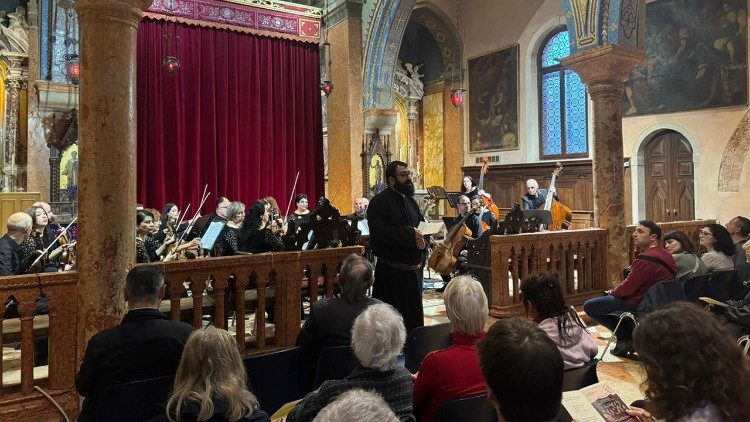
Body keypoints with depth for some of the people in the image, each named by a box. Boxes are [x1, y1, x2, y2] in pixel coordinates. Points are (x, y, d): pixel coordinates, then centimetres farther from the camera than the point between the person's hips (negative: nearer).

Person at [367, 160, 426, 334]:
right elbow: (380, 233, -24)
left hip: (413, 269, 8)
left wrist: (422, 238, -3)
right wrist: (410, 234, -22)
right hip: (392, 272, -8)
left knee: (414, 318, 17)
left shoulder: (410, 199, 14)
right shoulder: (379, 202, -12)